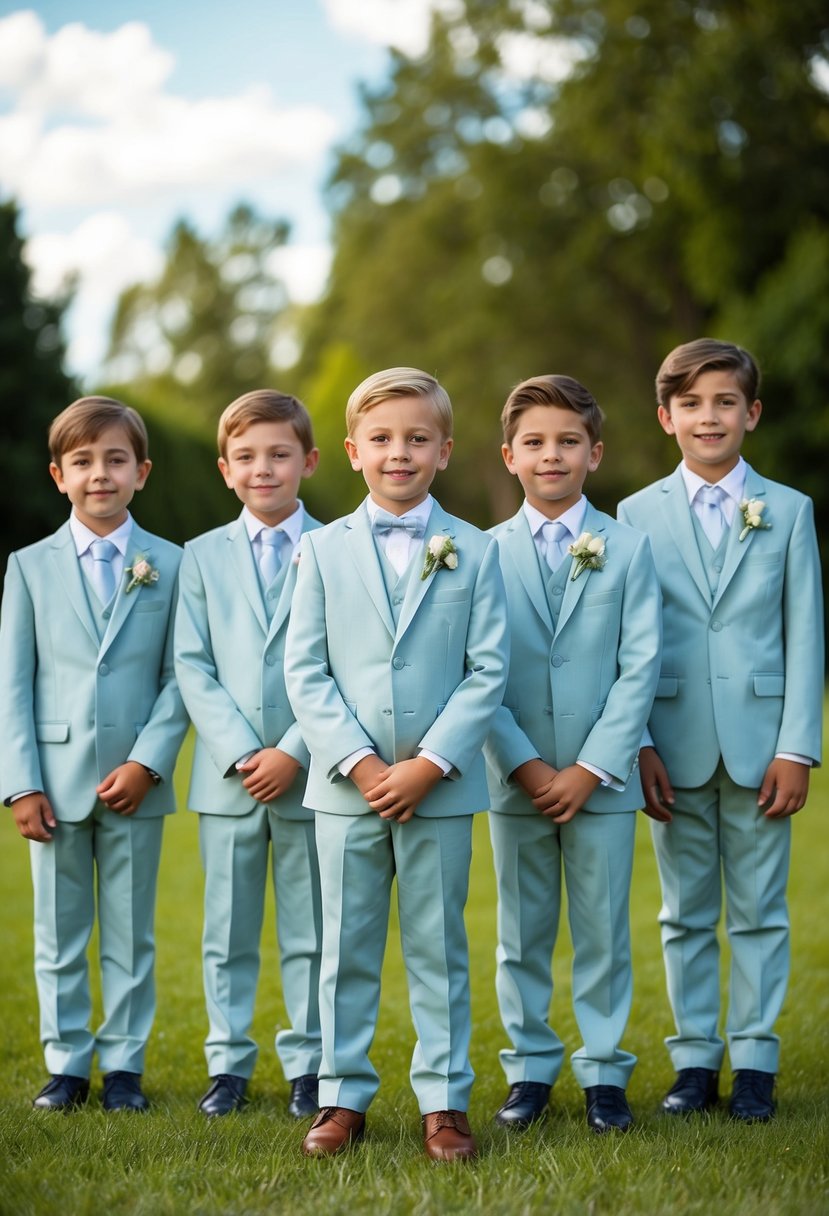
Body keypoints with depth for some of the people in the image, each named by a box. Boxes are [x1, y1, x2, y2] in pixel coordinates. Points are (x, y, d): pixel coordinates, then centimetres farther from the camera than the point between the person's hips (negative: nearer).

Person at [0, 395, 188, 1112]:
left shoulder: (170, 566, 2)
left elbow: (179, 677, 0)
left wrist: (149, 763, -12)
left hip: (135, 783, 0)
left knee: (130, 935, 7)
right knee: (59, 934, 7)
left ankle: (124, 1065, 17)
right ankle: (67, 1065, 17)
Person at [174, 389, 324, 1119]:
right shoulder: (203, 557, 7)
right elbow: (192, 667, 1)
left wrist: (295, 753, -13)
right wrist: (241, 752, -10)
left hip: (310, 775, -2)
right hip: (228, 777, 2)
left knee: (310, 931, 6)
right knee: (228, 931, 8)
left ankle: (308, 1065, 15)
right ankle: (229, 1063, 17)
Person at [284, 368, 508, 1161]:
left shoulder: (472, 552, 2)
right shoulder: (324, 550, 4)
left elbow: (488, 670, -3)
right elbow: (304, 670, 0)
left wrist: (430, 764, -13)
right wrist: (358, 762, -12)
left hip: (440, 787, -1)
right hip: (346, 787, 1)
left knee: (438, 947, 6)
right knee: (346, 947, 7)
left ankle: (443, 1099, 13)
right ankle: (342, 1096, 16)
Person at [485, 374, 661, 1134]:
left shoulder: (628, 549, 1)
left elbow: (640, 668, -4)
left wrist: (591, 770, -11)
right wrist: (524, 765, -10)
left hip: (602, 780, -1)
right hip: (517, 780, 1)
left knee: (603, 931, 4)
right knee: (522, 933, 8)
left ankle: (604, 1071, 14)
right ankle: (530, 1068, 19)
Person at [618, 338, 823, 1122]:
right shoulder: (638, 515, 4)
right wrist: (637, 745, -5)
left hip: (759, 746, -1)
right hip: (675, 748, 1)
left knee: (759, 912, 5)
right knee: (685, 913, 8)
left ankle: (754, 1061, 13)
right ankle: (694, 1059, 16)